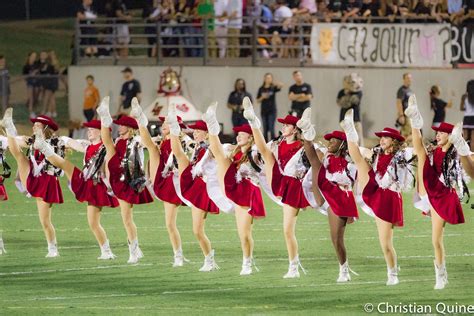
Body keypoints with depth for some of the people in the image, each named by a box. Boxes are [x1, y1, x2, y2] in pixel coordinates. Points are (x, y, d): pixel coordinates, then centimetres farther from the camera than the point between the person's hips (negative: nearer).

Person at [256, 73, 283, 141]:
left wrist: (275, 84, -44)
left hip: (272, 111, -3)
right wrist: (262, 97, -12)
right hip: (264, 111, 3)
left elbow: (281, 85, -24)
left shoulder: (273, 88, -3)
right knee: (265, 129, 6)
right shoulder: (261, 89, 5)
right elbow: (258, 101, 8)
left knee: (271, 129, -9)